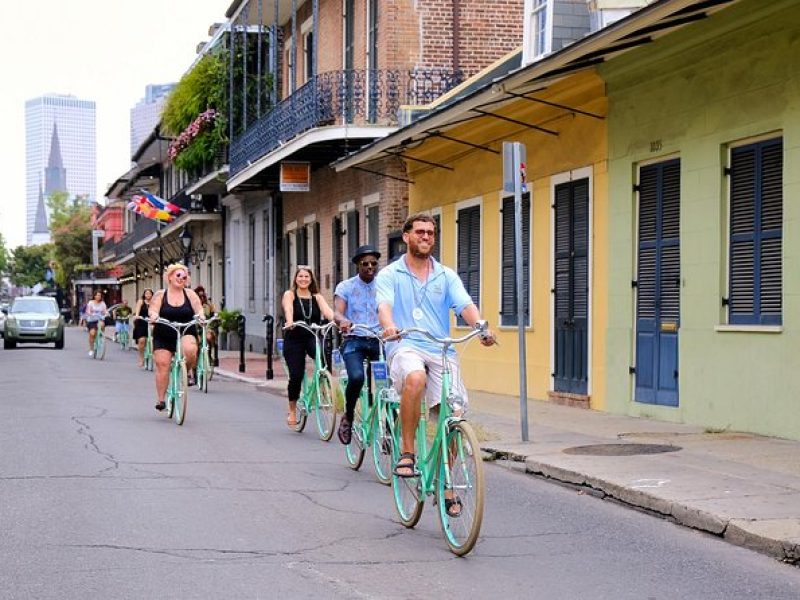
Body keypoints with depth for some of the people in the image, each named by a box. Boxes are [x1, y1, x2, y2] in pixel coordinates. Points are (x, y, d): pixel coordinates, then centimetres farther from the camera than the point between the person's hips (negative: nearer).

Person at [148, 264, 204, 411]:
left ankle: (189, 371, -2)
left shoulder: (190, 294, 6)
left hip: (186, 334, 0)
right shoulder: (160, 295, 3)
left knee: (189, 349, -33)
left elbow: (198, 309, -3)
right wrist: (153, 315, -31)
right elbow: (152, 309, -8)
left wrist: (200, 315, -26)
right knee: (162, 365, -6)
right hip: (163, 337, 0)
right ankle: (161, 399, 6)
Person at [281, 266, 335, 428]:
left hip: (313, 337, 1)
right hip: (294, 340, -1)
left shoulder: (317, 297, 10)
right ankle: (292, 411, 14)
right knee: (296, 376, -7)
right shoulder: (289, 295, 4)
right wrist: (290, 322, -40)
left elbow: (327, 311, -9)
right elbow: (288, 310, -18)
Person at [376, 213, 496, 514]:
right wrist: (389, 326, -34)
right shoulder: (390, 274, 8)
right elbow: (384, 304, -11)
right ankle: (407, 452, -22)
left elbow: (465, 304, -1)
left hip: (442, 351, 3)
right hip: (406, 347, -3)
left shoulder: (446, 275, 14)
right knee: (415, 378, -38)